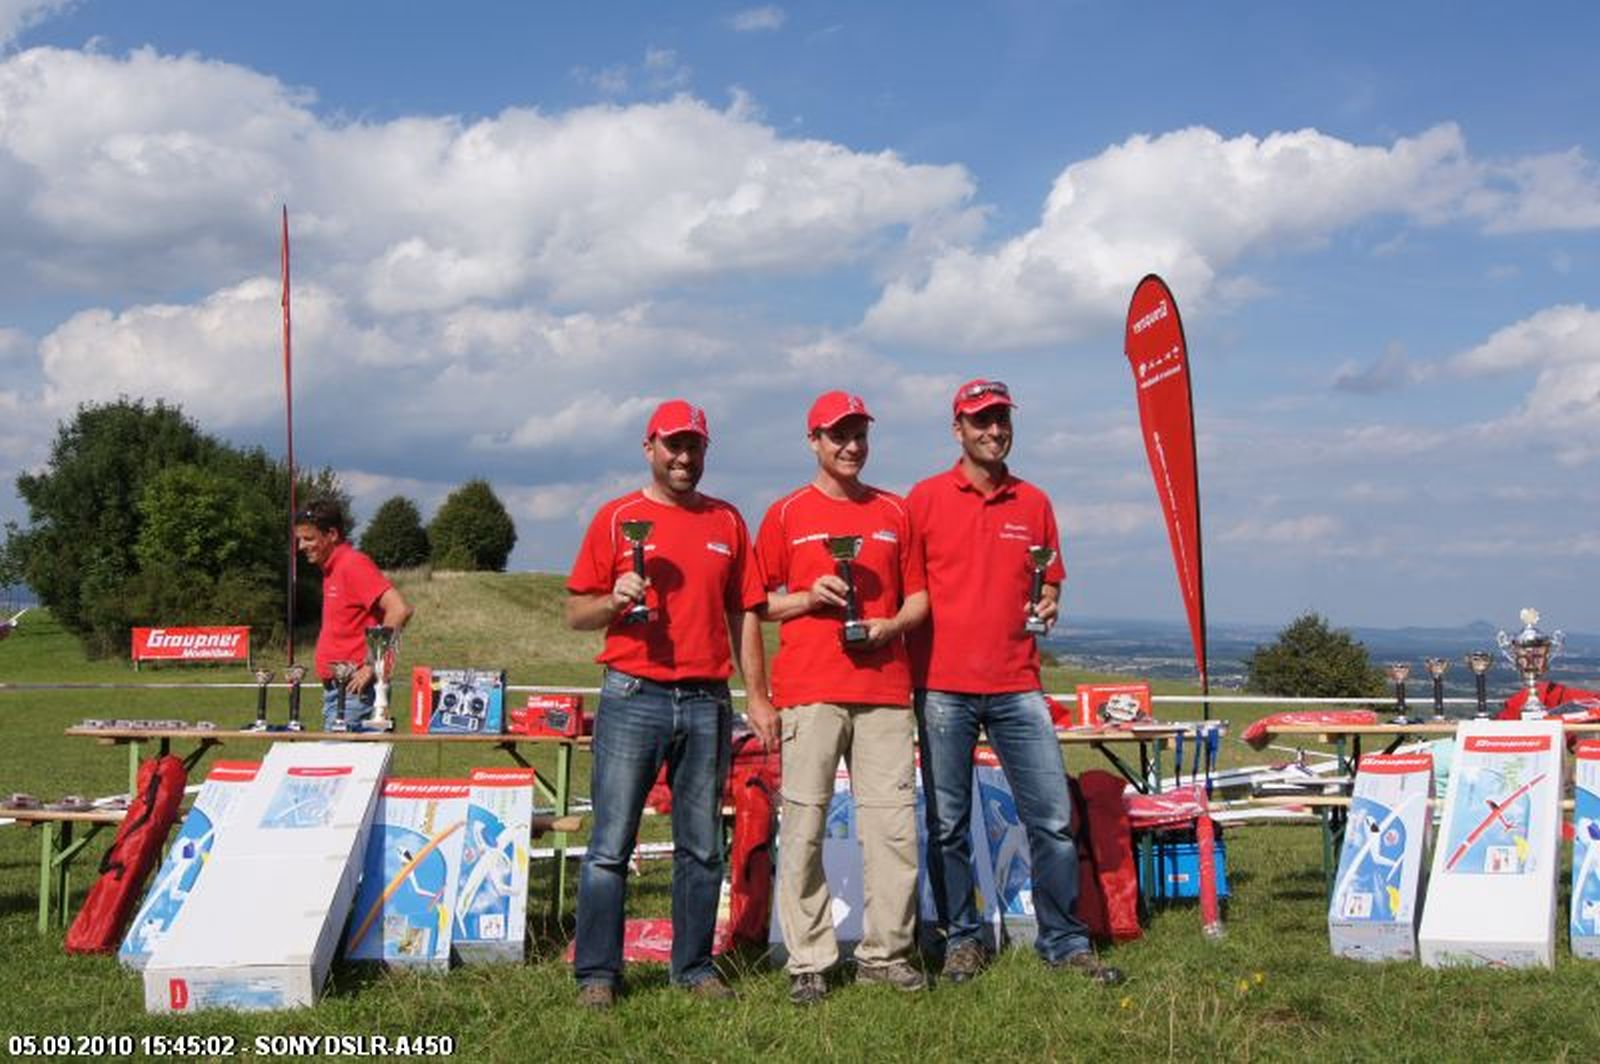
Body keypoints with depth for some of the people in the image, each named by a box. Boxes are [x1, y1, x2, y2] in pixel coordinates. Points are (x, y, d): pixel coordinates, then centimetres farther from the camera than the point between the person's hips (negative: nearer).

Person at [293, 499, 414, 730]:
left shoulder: (354, 564, -11)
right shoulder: (330, 570, 17)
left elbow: (399, 610, -22)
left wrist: (372, 665, -20)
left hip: (353, 692, -9)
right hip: (334, 689, 9)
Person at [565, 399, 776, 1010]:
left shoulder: (726, 522, 12)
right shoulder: (617, 518, 4)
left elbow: (744, 614, 12)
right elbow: (576, 613, 4)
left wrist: (757, 698, 6)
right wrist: (615, 600, -17)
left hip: (707, 702, 3)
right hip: (633, 698, -3)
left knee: (702, 847, 8)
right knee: (611, 845, -2)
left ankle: (695, 967, 17)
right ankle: (597, 973, 4)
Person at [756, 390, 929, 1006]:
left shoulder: (894, 512, 15)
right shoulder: (787, 514, 8)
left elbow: (918, 597, 17)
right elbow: (757, 601, 8)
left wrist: (891, 624, -2)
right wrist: (808, 598, -8)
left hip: (884, 687, 3)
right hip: (809, 691, -2)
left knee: (894, 824, 0)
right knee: (804, 826, -5)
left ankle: (885, 952, 10)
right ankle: (808, 962, 1)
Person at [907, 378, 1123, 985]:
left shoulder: (1034, 503, 12)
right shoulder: (926, 498, 3)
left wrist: (1049, 603, -2)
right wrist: (909, 667, -5)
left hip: (1016, 685, 2)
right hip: (944, 685, -2)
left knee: (1052, 817, 0)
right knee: (947, 825, 3)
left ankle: (1064, 942, 11)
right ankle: (962, 939, 16)